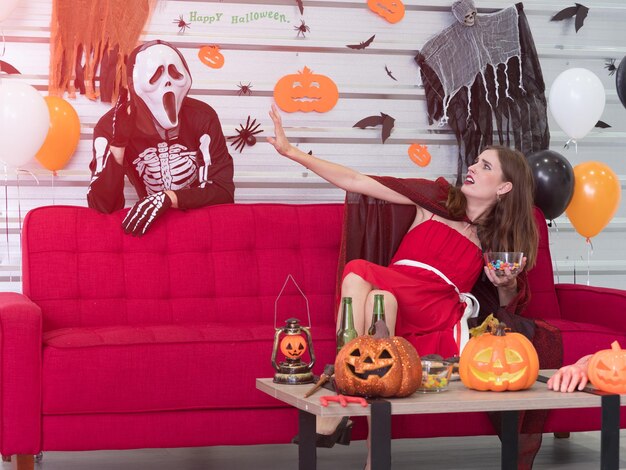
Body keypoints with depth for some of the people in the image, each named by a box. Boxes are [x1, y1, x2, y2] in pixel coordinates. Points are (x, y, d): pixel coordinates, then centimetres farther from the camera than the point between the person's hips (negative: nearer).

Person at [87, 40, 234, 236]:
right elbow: (101, 207, -18)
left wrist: (166, 198, -29)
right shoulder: (110, 126, -12)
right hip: (152, 225, -1)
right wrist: (118, 143, -28)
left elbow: (224, 191, -16)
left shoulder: (202, 117, -13)